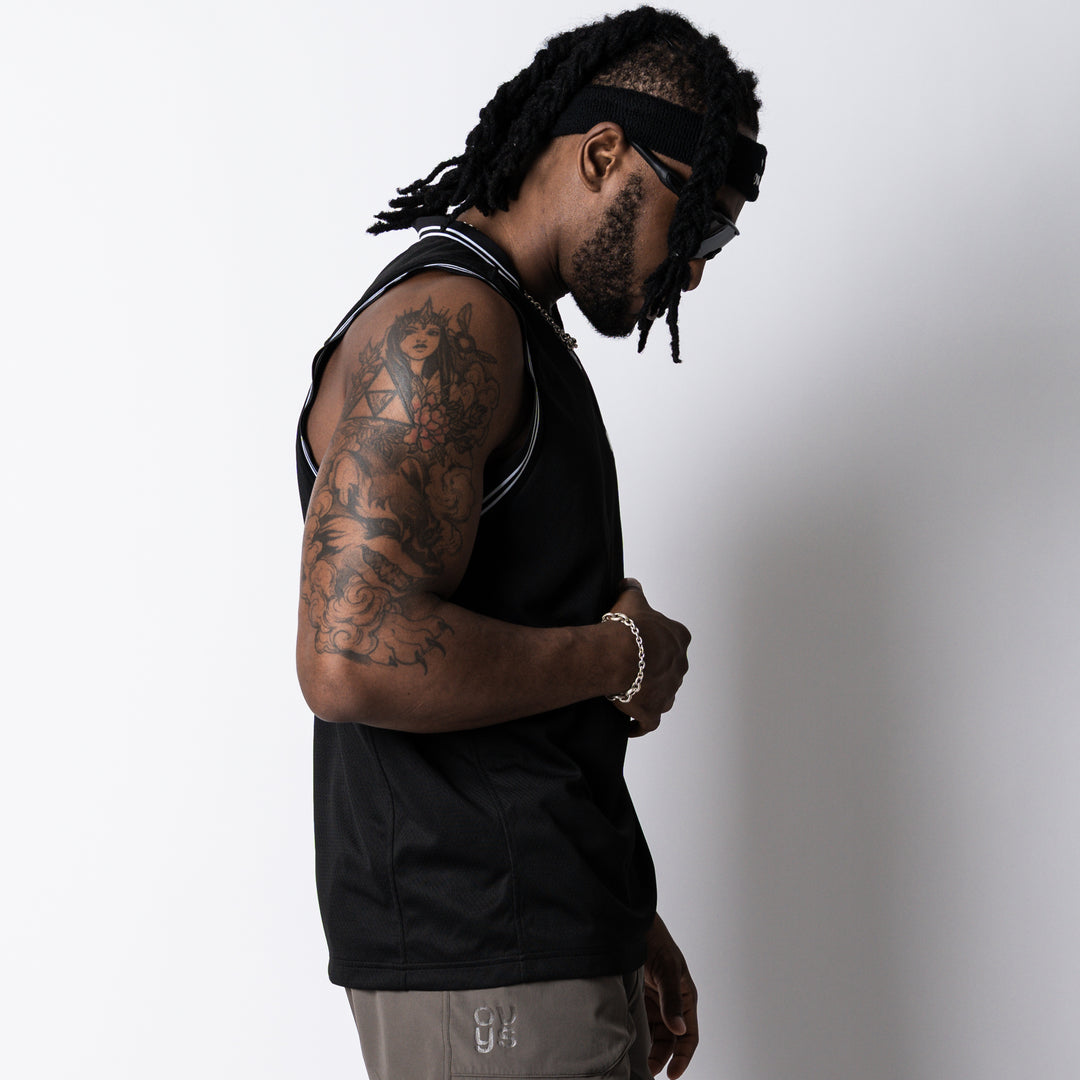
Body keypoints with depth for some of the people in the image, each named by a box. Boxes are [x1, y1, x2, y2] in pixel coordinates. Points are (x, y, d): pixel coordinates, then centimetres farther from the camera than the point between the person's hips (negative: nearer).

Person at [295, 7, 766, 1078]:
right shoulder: (441, 325, -15)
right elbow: (354, 657, -28)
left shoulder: (518, 338, 18)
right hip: (480, 968, -9)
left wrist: (626, 920, 20)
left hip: (545, 938, 10)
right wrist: (625, 656, -14)